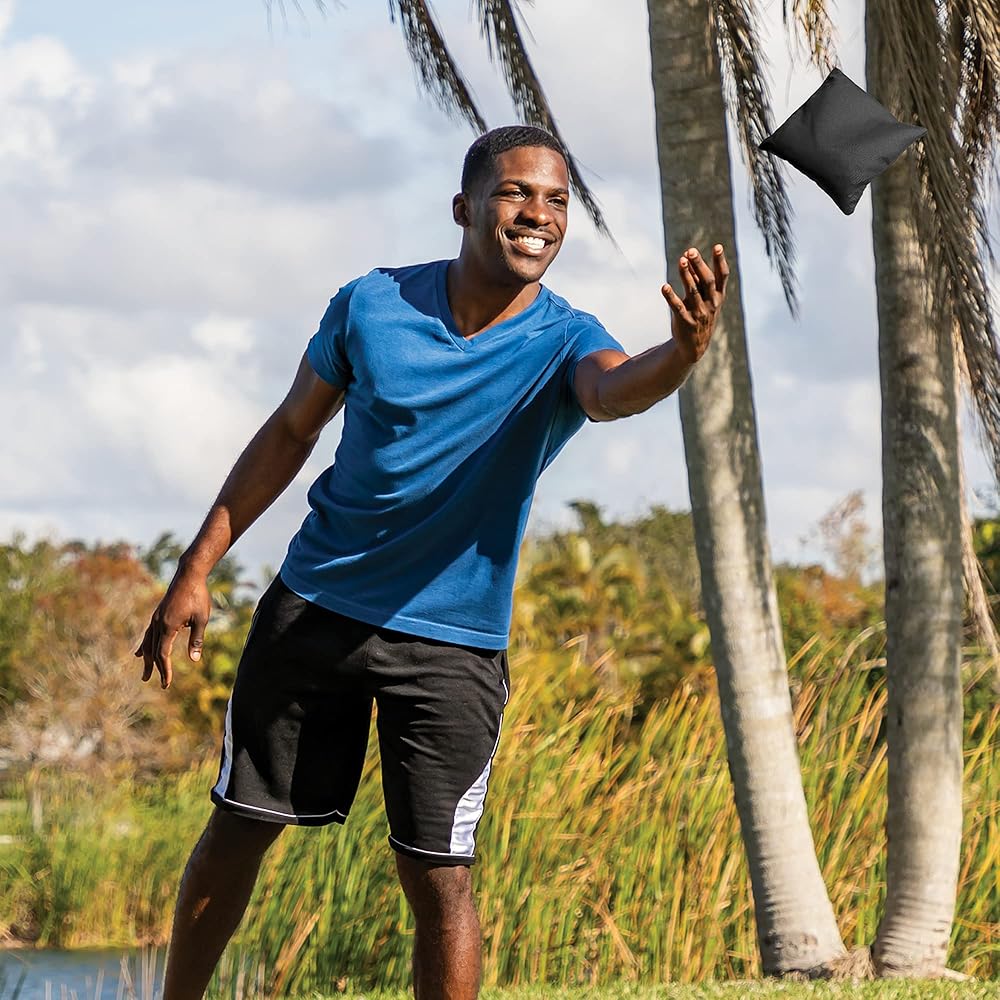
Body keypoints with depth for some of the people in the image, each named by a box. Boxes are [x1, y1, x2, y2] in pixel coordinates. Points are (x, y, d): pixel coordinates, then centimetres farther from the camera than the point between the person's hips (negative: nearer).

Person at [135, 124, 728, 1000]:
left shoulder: (563, 343, -12)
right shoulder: (371, 304, -5)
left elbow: (617, 388, -37)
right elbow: (290, 433, 8)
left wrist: (683, 352, -61)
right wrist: (198, 568, 7)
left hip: (453, 640, -2)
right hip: (316, 602, 2)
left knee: (438, 876, -6)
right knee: (237, 829, 10)